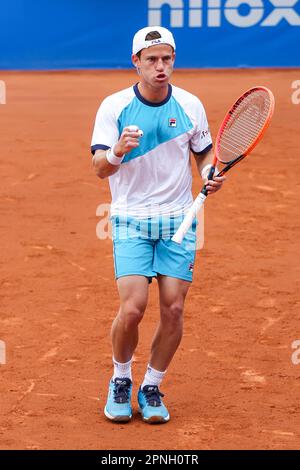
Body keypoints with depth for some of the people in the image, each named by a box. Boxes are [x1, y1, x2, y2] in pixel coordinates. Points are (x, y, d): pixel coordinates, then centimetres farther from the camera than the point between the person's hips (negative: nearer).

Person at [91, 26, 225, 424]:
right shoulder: (114, 106, -6)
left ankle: (151, 388, 15)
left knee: (173, 309, -4)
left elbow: (204, 152, 15)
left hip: (178, 220, 2)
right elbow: (100, 167, -11)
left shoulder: (190, 105, 1)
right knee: (132, 308, -14)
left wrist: (211, 175, -7)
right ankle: (120, 380, 12)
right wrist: (117, 152, -33)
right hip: (131, 221, -2)